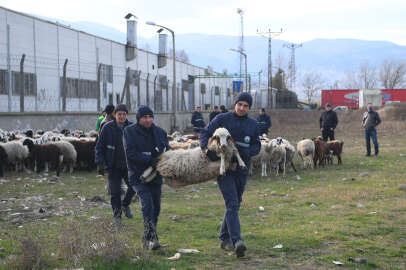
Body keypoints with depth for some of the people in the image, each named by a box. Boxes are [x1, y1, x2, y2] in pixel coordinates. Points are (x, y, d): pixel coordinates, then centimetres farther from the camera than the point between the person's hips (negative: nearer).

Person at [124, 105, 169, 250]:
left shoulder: (160, 132, 9)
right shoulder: (130, 131, -3)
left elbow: (167, 151, 10)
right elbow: (130, 153, -13)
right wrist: (149, 160, -22)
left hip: (155, 175, 5)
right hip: (138, 175, -5)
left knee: (156, 206, 6)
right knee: (147, 203, -20)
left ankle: (147, 239, 20)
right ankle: (151, 238, -22)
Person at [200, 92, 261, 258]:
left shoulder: (253, 124, 9)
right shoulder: (222, 119, -1)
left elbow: (257, 146, 10)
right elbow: (205, 134, -3)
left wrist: (245, 152, -12)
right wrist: (207, 149, -23)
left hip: (242, 170, 5)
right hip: (224, 168, -5)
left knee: (234, 205, 12)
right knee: (232, 204, -15)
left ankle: (224, 238, 25)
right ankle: (237, 241, -24)